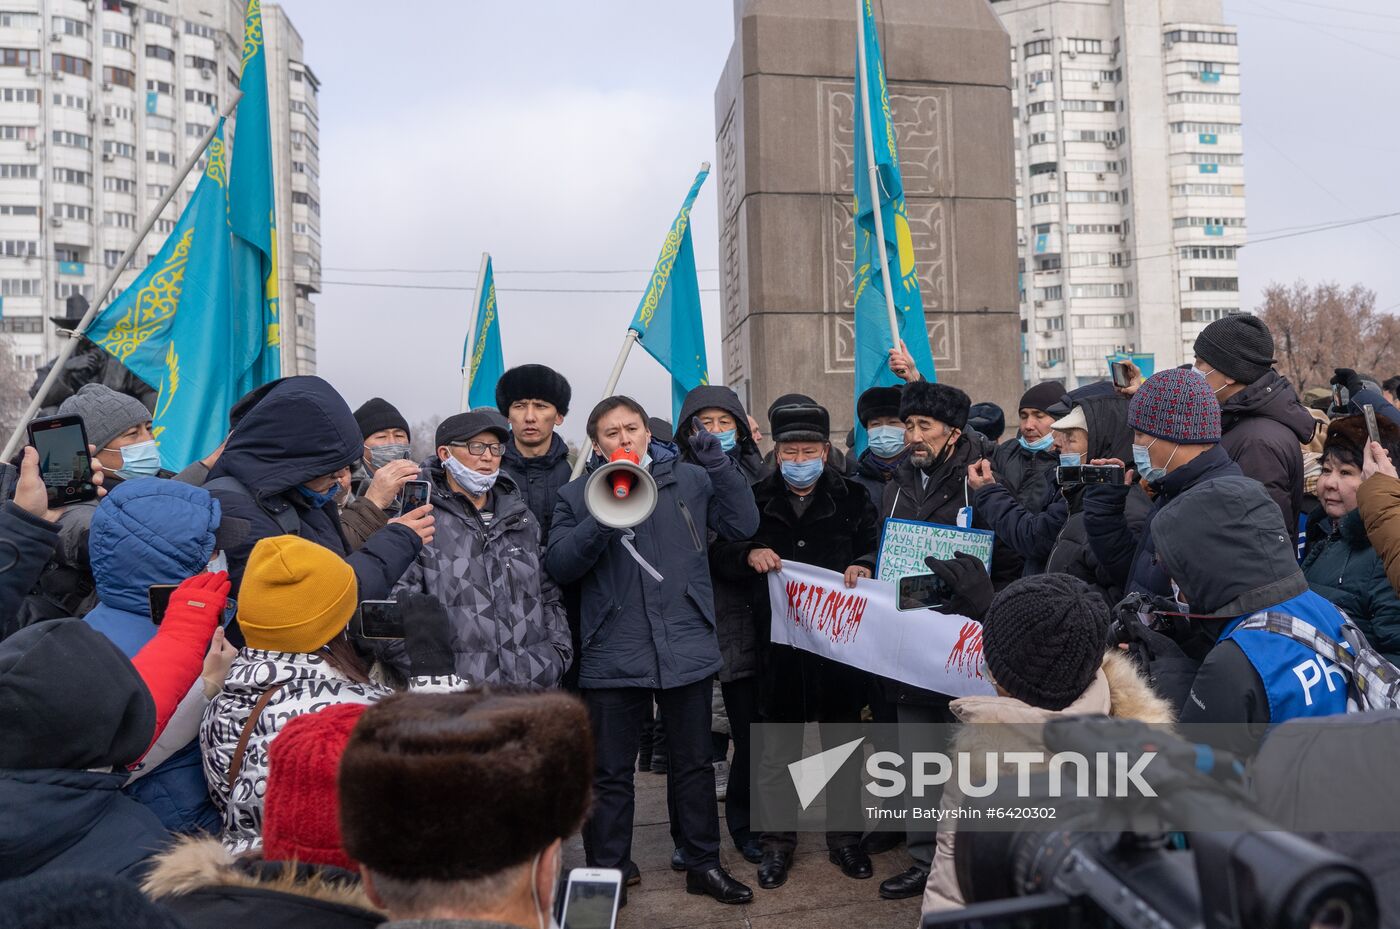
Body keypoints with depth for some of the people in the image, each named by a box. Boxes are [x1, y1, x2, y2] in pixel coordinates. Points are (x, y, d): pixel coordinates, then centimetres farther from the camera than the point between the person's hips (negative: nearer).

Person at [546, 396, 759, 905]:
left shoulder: (690, 480, 5)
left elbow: (742, 525, -1)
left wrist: (720, 464, -11)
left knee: (695, 764, 15)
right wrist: (602, 520, -18)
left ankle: (704, 864, 31)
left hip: (686, 647, 1)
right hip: (613, 656, -1)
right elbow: (559, 566, -4)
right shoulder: (576, 496, 4)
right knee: (610, 774, 8)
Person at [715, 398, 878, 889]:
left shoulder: (852, 498, 3)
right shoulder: (757, 499, 4)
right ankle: (777, 839, 23)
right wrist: (748, 554, -12)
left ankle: (844, 835, 27)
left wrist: (864, 567, -17)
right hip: (779, 639, 0)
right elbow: (721, 551, 8)